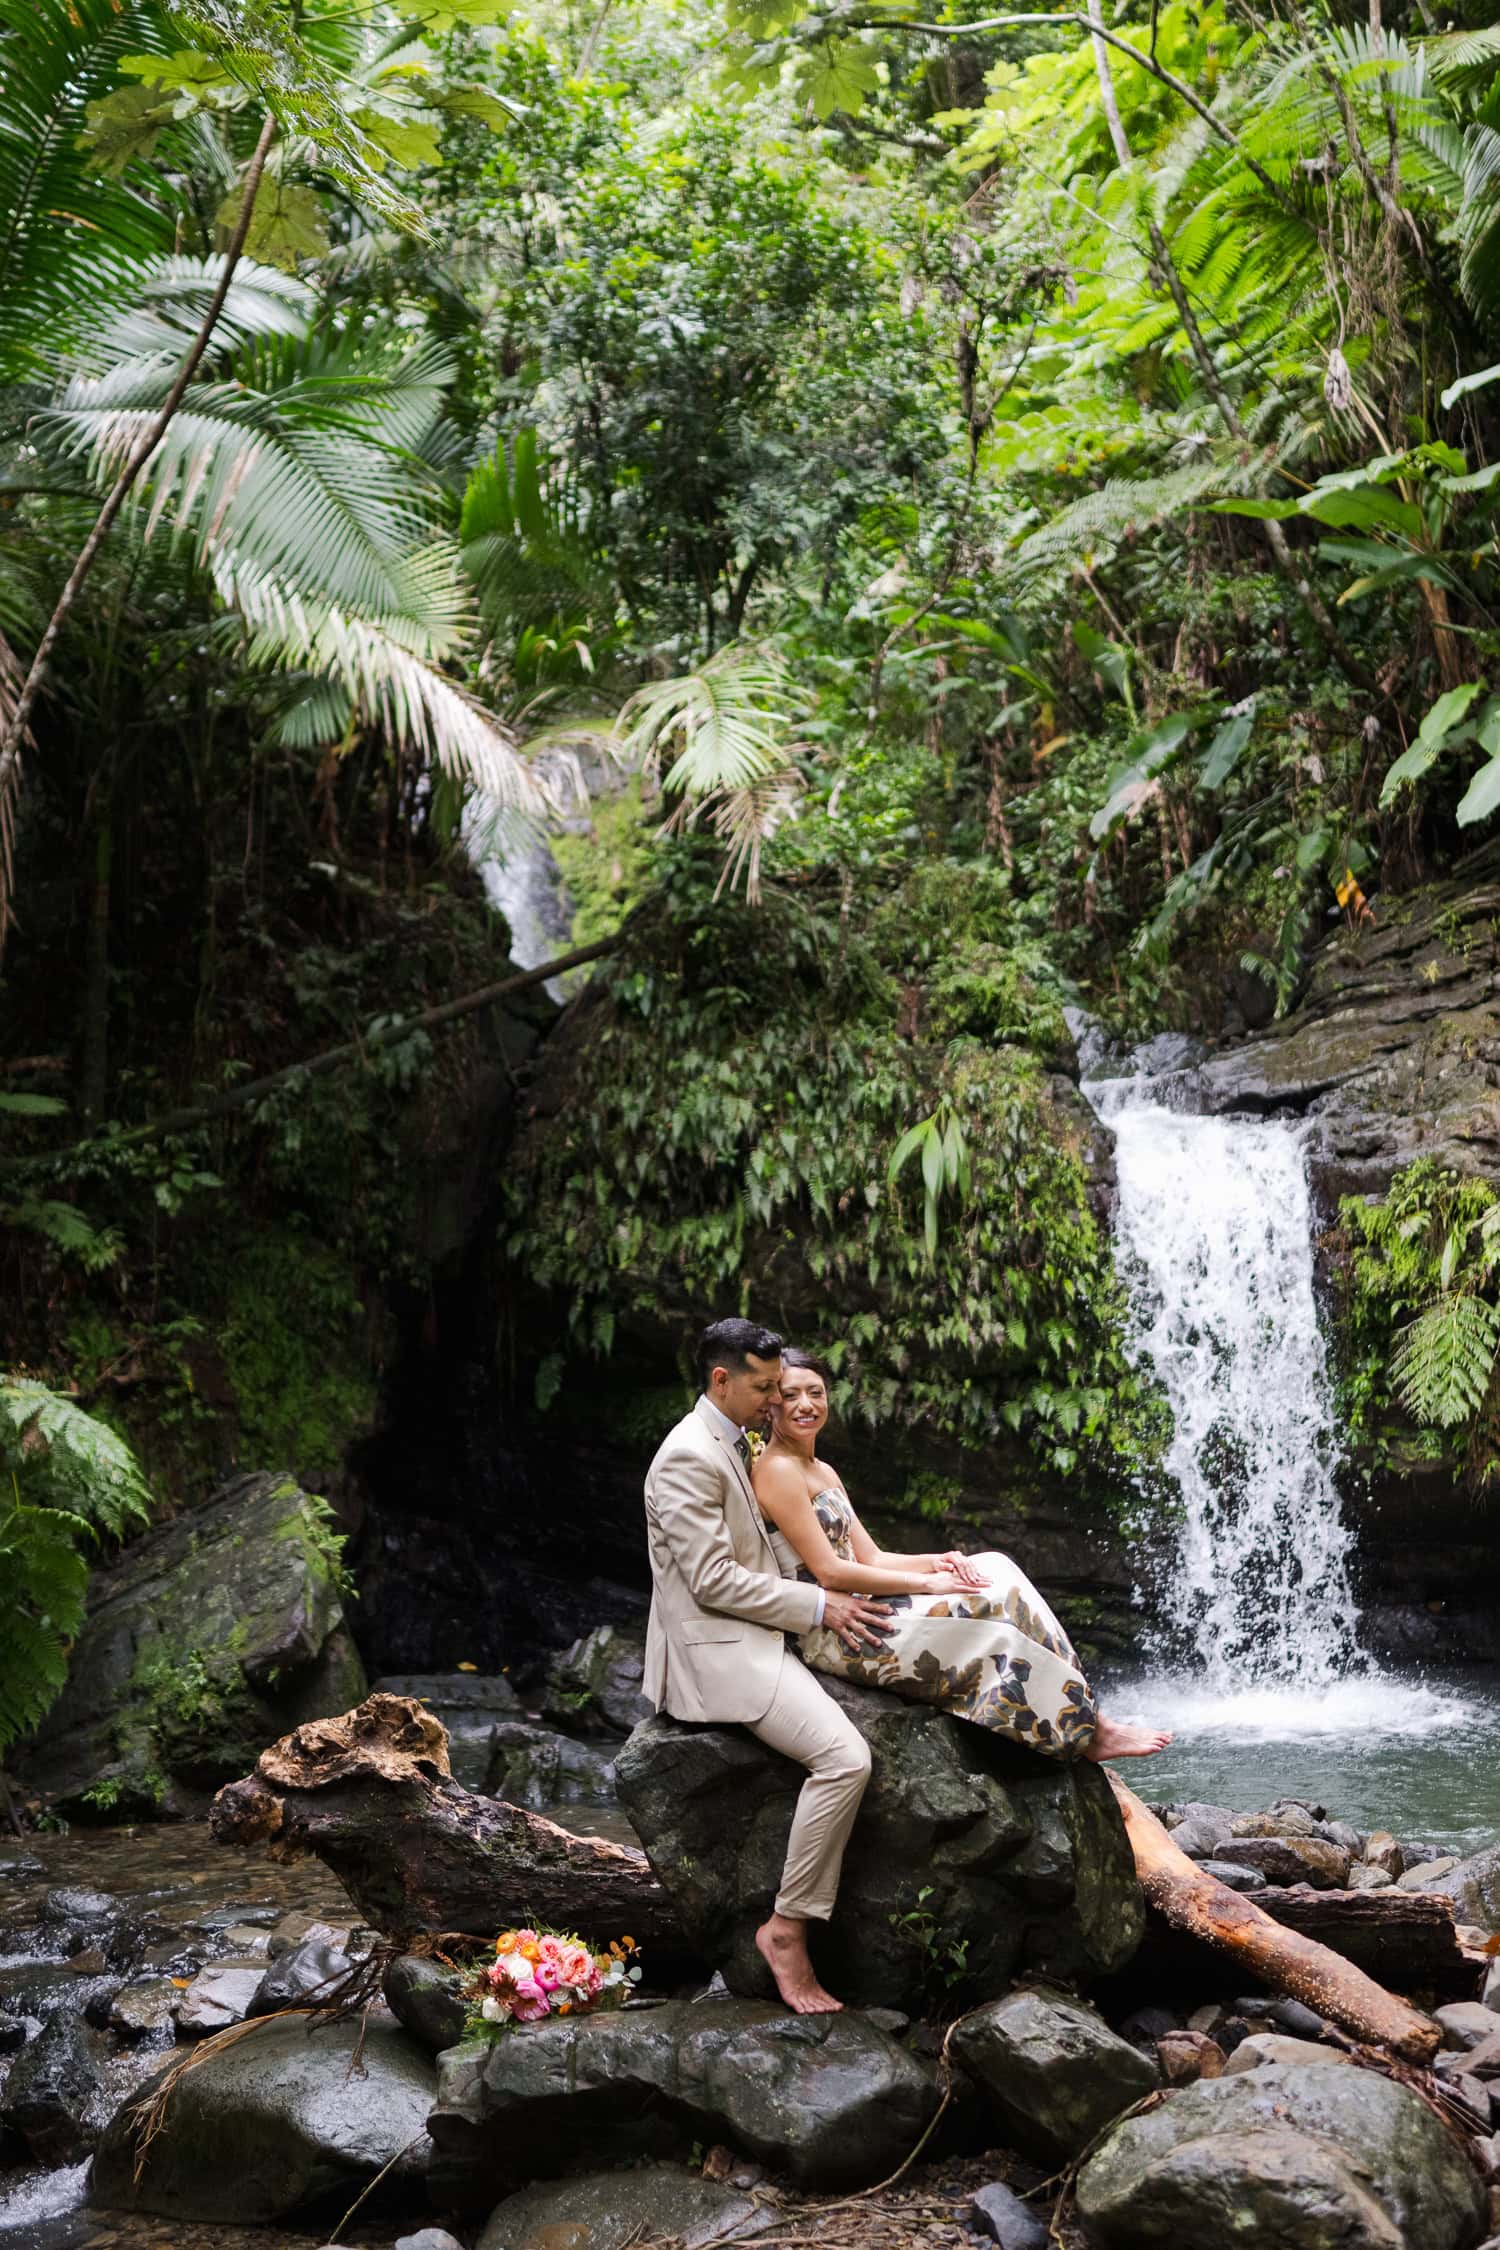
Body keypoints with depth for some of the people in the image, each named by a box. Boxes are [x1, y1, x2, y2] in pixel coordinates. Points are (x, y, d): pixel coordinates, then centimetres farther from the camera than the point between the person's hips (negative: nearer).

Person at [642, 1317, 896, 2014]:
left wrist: (826, 1590, 10)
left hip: (753, 1636, 11)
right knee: (845, 1756, -24)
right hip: (717, 1650, -11)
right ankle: (787, 1929, -12)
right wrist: (818, 1605, -16)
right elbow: (714, 1581, -21)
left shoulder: (734, 1446, 15)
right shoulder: (687, 1458, -17)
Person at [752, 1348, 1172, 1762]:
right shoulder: (778, 1471, -13)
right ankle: (1087, 1729, 0)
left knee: (995, 1570, -2)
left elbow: (869, 1559, 14)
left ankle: (1086, 1725, -6)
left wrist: (937, 1562, -4)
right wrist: (927, 1583, -14)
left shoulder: (823, 1473, 17)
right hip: (831, 1634, -9)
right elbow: (828, 1572, -18)